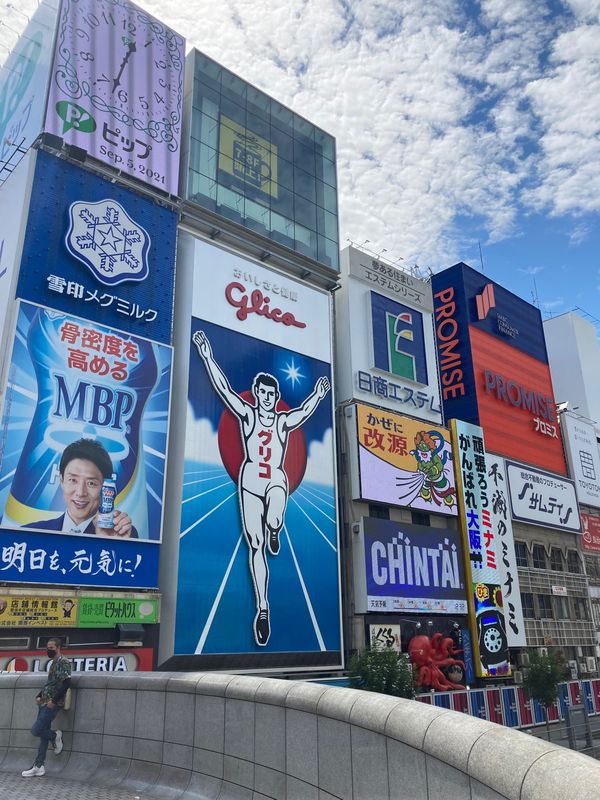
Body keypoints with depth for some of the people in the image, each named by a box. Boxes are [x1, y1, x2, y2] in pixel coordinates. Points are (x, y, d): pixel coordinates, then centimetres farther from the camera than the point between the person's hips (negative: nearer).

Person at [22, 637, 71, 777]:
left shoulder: (63, 662, -12)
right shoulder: (53, 663, 17)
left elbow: (66, 683, -21)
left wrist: (54, 700, -20)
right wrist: (40, 696, 13)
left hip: (52, 704, -9)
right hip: (44, 703, 9)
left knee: (36, 730, -12)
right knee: (43, 734, 9)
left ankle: (55, 736, 12)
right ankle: (38, 767, 14)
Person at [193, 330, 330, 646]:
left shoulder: (284, 421, 12)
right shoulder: (247, 414, 6)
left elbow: (305, 410, 2)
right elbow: (224, 389, -1)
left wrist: (318, 394, -10)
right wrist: (208, 357, -7)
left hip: (277, 480, 0)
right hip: (250, 480, 0)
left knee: (273, 522, -35)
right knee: (255, 545, -1)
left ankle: (274, 534, 3)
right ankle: (262, 607, 6)